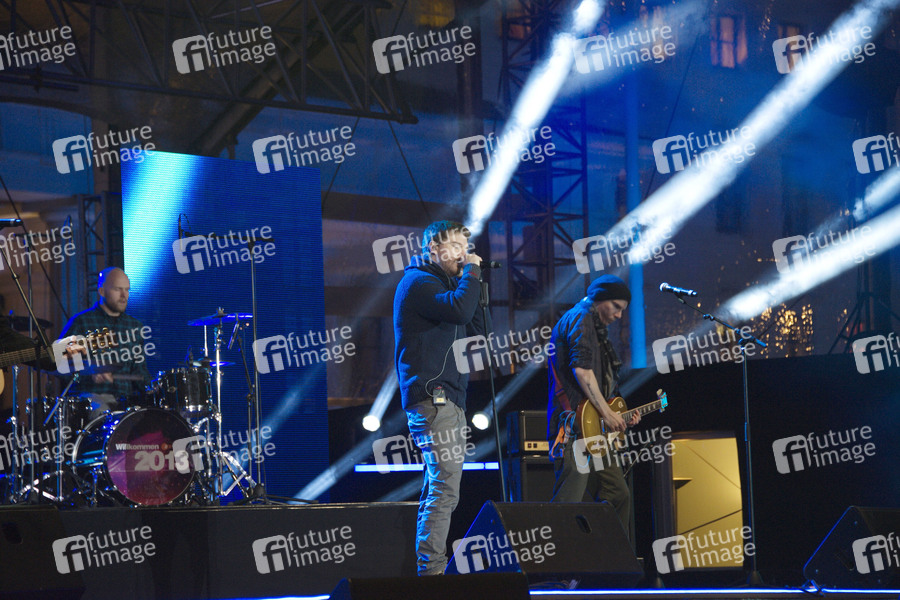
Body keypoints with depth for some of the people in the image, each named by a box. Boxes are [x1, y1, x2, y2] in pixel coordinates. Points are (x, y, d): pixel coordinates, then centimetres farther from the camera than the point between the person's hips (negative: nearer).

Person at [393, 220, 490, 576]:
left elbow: (475, 330, 20)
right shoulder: (418, 281, -7)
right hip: (431, 397, -11)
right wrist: (472, 274, -10)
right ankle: (431, 571, -19)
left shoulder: (442, 282, 24)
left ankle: (428, 572, 14)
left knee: (438, 489, 11)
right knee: (444, 489, -16)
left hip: (446, 399, 11)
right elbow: (459, 308, -25)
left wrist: (469, 280, 12)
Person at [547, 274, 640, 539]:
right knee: (568, 501, -15)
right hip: (574, 425, -11)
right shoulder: (580, 318, -5)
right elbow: (581, 369, -18)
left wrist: (618, 417, 19)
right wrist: (606, 413, -18)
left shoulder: (595, 327, 27)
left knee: (618, 496, 11)